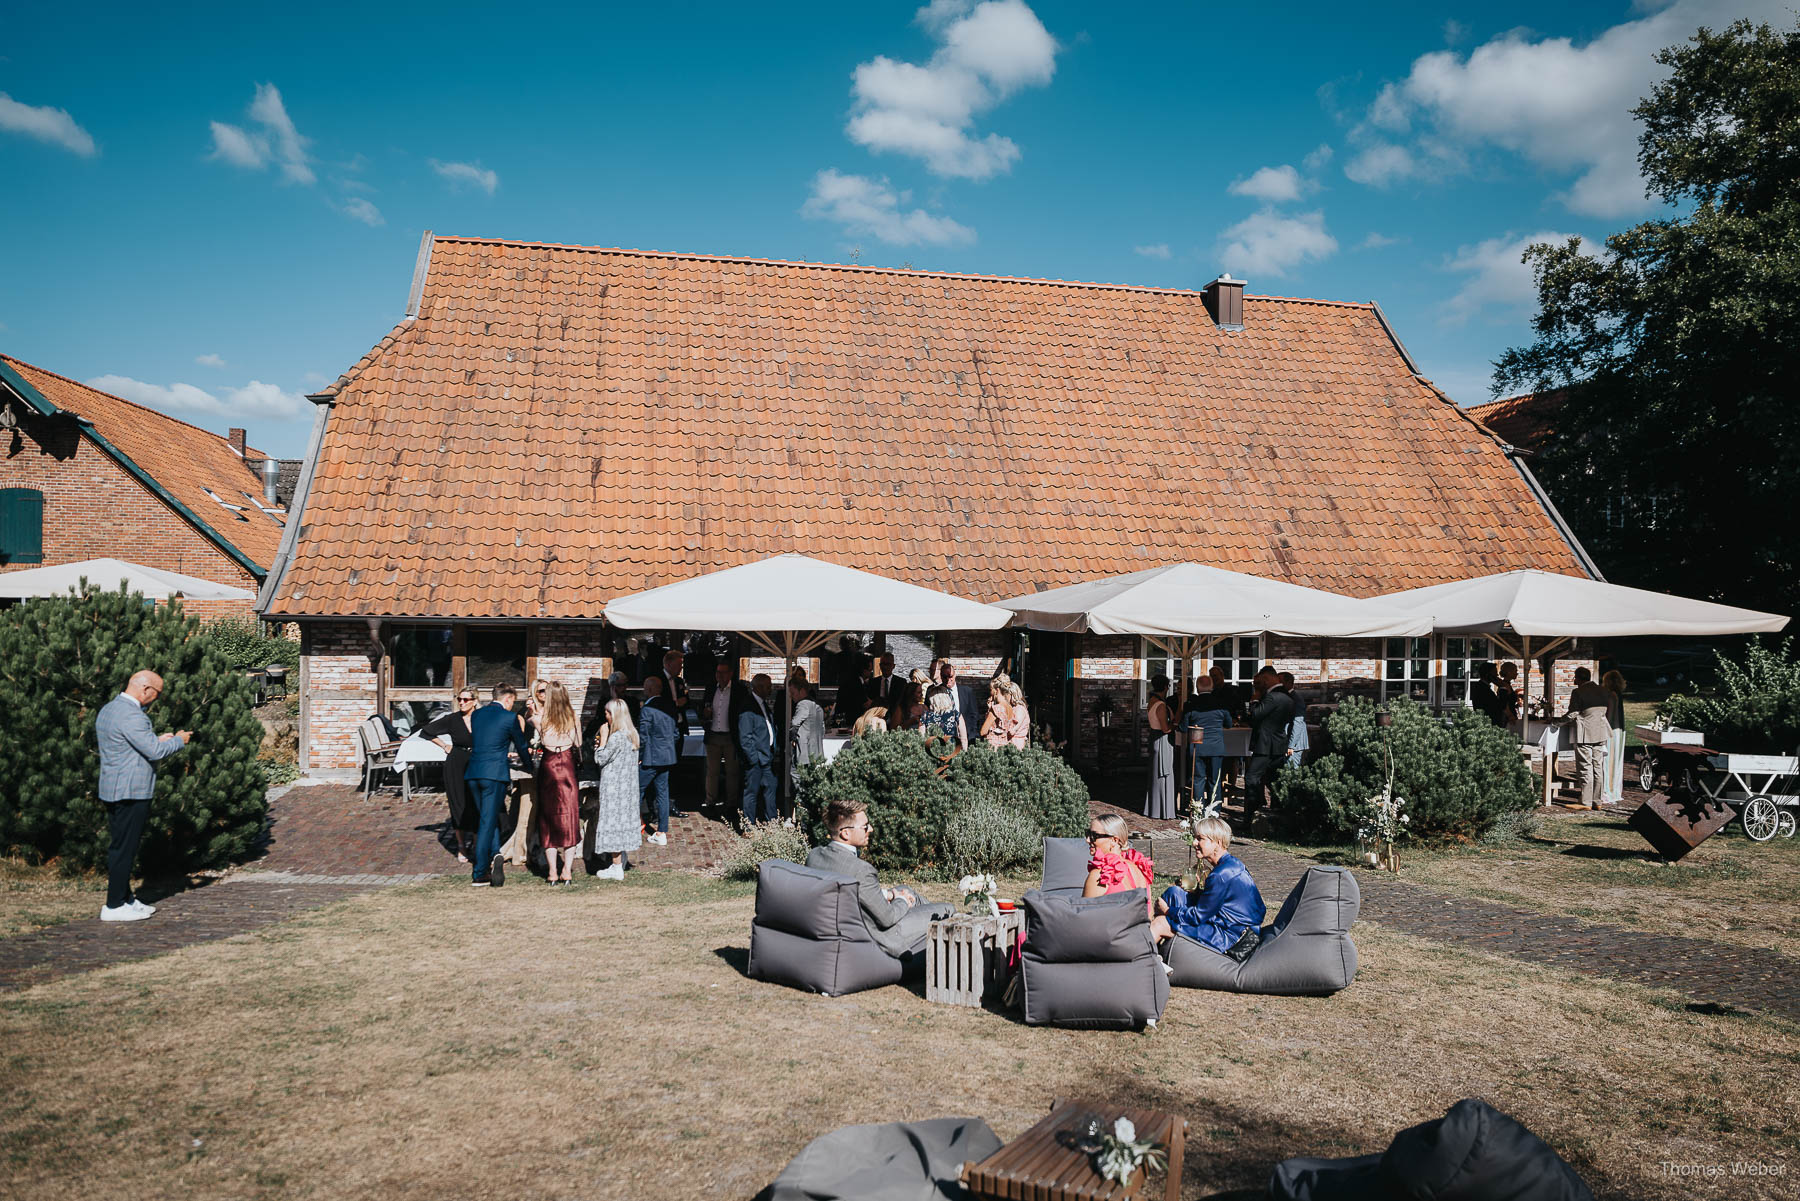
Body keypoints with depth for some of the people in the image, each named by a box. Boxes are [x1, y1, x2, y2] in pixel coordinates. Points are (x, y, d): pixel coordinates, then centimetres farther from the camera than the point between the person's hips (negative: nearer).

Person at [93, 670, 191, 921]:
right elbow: (155, 751, -22)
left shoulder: (108, 709, 14)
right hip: (130, 791, -11)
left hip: (112, 790, 11)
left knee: (121, 846, 16)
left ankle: (124, 898, 25)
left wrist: (157, 740, 16)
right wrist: (178, 741, -5)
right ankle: (114, 907, 0)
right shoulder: (130, 716, -20)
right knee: (124, 848, -5)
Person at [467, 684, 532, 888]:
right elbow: (522, 745, 7)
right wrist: (528, 766, 28)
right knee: (488, 822, -2)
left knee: (488, 818, 20)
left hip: (473, 773, 5)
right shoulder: (510, 717, -4)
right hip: (495, 773, -5)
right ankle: (479, 874, -2)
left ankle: (494, 855, 8)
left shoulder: (476, 714, 13)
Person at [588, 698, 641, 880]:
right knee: (624, 818, 16)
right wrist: (601, 744, 10)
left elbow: (600, 759, -12)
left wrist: (603, 738, -6)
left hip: (614, 786, -9)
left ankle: (616, 868, 2)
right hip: (628, 785, 9)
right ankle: (621, 862, 26)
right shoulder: (632, 734, 7)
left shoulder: (616, 737, -20)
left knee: (612, 820, -2)